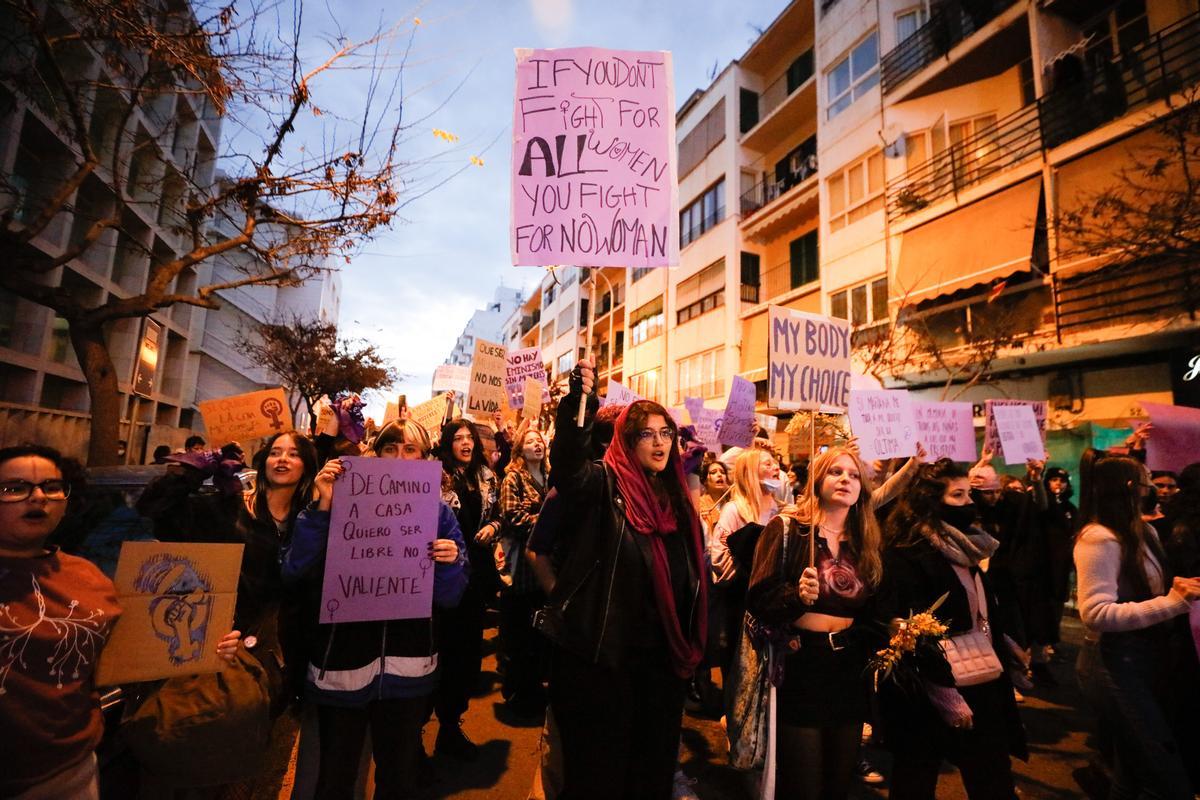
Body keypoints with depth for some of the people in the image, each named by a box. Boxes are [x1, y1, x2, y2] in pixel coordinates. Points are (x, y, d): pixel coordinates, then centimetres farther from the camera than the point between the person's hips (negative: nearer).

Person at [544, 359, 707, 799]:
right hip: (600, 656, -5)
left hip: (663, 657, 6)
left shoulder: (677, 497, 8)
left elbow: (693, 577, 12)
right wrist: (579, 403, -46)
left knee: (654, 765, 20)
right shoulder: (604, 485, -9)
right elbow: (568, 465, -32)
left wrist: (692, 648, 11)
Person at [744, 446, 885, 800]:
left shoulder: (866, 541, 8)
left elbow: (872, 611, 16)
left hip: (850, 674, 5)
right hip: (799, 669, -5)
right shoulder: (786, 528, -8)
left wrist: (879, 649, -2)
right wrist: (797, 595, -29)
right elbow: (758, 599, -13)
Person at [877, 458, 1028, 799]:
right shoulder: (906, 553, -19)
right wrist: (945, 695, -20)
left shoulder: (967, 547, 9)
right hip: (931, 692, -8)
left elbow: (988, 613, 18)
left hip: (982, 684, 8)